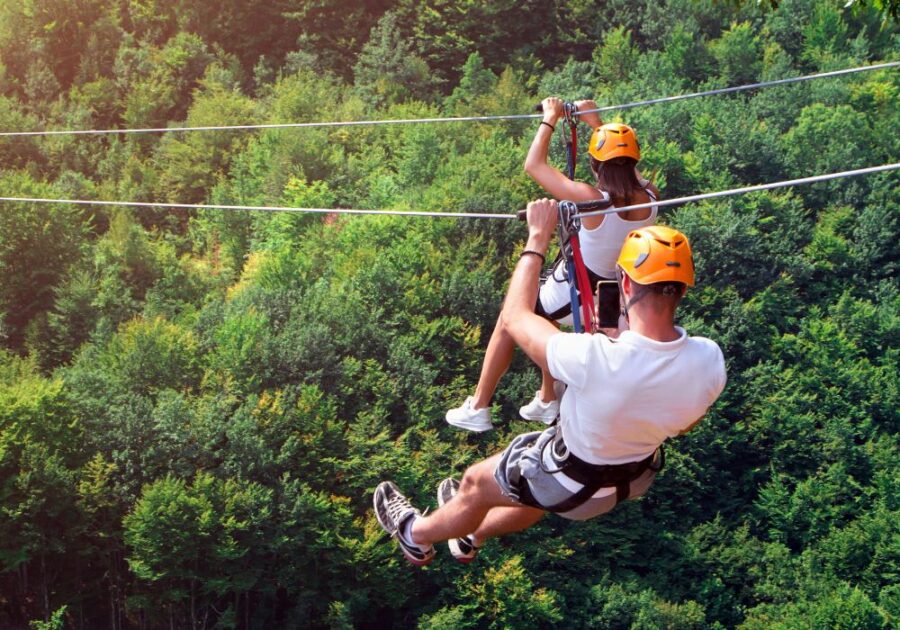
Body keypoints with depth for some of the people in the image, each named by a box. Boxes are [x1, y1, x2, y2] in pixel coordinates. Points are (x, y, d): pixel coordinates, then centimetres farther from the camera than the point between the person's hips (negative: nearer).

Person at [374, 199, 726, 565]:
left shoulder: (594, 360, -42)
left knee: (477, 483, 24)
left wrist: (538, 238, -14)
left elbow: (514, 318, -23)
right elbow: (684, 425, -5)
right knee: (537, 493, 35)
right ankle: (471, 535, 63)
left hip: (576, 483, -5)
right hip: (639, 477, 5)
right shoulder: (709, 360, -28)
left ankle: (416, 536, 53)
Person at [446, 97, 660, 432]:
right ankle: (547, 400, 43)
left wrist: (550, 118, -8)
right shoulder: (649, 199, -15)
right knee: (541, 317, 34)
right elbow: (626, 170, 9)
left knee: (509, 323, 19)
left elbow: (534, 165, -20)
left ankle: (478, 409, 25)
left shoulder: (591, 199, -31)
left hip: (571, 293, -6)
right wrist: (595, 121, 12)